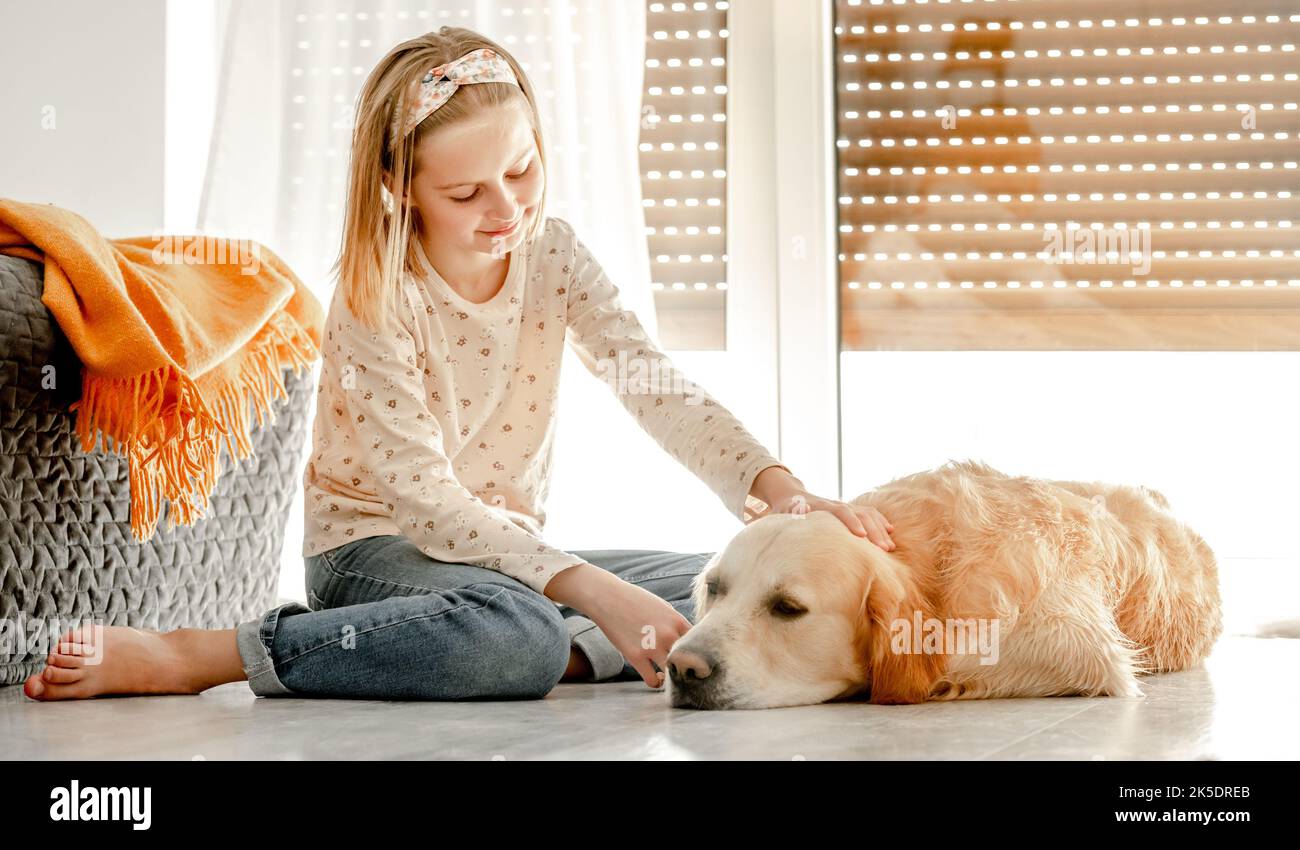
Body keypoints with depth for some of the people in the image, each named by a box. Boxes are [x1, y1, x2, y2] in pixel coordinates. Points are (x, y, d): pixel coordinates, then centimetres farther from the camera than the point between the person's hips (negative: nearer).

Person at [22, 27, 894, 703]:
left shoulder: (552, 254, -2)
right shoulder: (376, 298, -19)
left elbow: (659, 386, -12)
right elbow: (424, 497, -26)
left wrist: (784, 495, -31)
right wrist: (593, 590, -38)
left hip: (511, 551, 6)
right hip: (378, 551, -6)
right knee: (517, 634, -40)